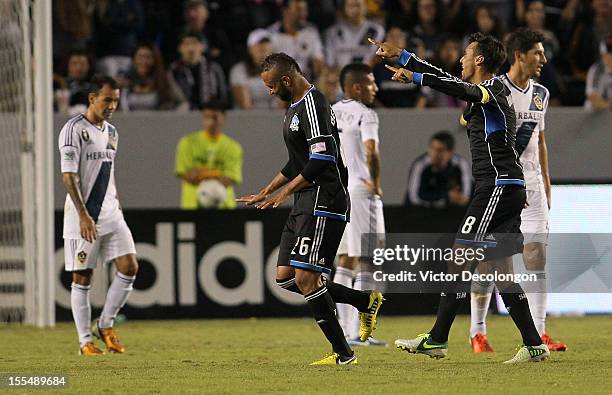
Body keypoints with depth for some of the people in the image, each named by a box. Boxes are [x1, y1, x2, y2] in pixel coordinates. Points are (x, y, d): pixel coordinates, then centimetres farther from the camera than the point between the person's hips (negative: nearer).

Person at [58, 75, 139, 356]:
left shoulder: (111, 132, 14)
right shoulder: (74, 129, -10)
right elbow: (68, 177, -15)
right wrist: (83, 215, -23)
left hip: (110, 214, 7)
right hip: (82, 216, -7)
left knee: (129, 267, -6)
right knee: (82, 278, -1)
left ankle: (105, 325, 8)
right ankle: (85, 341, 5)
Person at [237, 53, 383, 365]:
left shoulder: (312, 105, -15)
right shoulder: (294, 107, 19)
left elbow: (322, 159, -22)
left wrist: (286, 192, -19)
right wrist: (265, 193, 27)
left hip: (323, 202, -11)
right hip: (305, 205, 11)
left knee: (305, 277, -14)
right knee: (285, 277, 8)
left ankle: (342, 353, -6)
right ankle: (366, 301, 15)